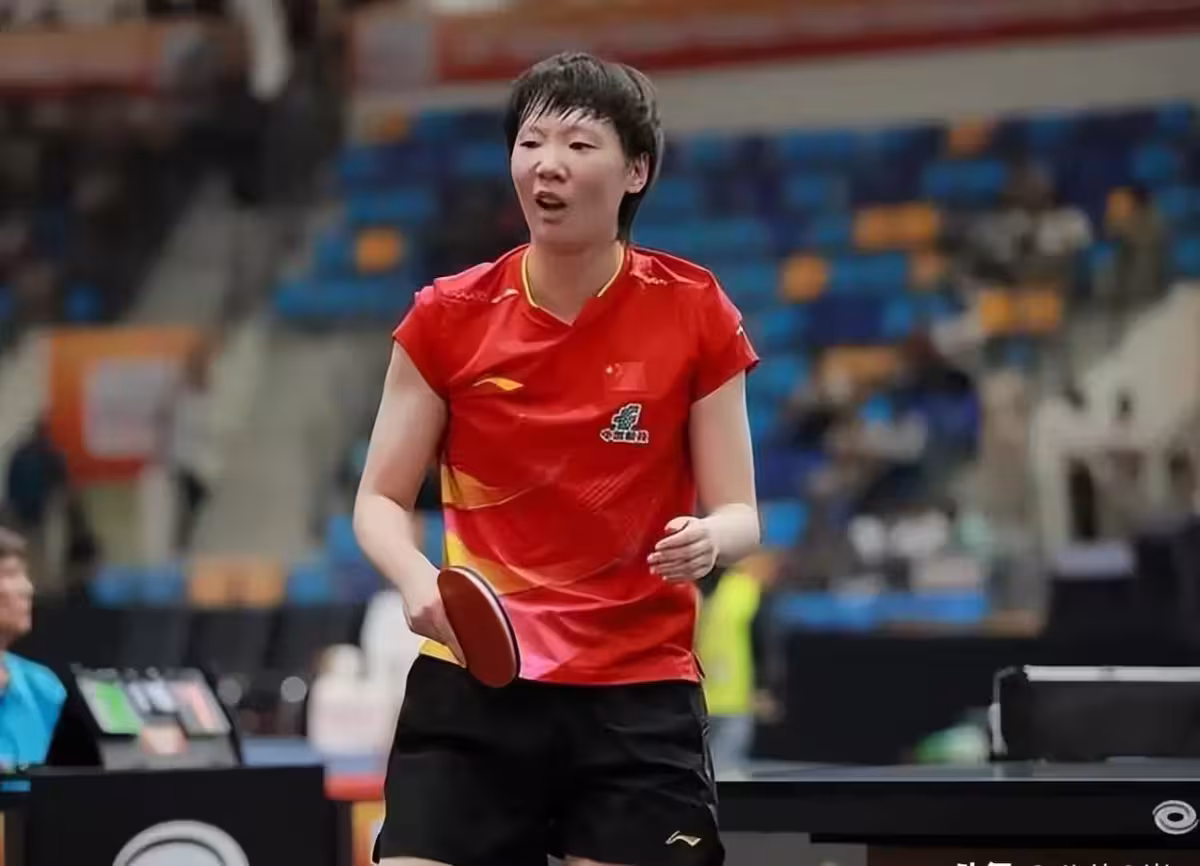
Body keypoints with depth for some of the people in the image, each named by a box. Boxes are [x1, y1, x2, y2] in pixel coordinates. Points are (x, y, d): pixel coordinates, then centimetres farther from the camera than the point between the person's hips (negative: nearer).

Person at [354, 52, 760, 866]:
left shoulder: (696, 314, -1)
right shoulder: (448, 317, 0)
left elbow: (739, 513, 2)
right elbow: (381, 500, 6)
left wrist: (708, 540, -22)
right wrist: (417, 579, -16)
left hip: (640, 702, 0)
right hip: (470, 688, 0)